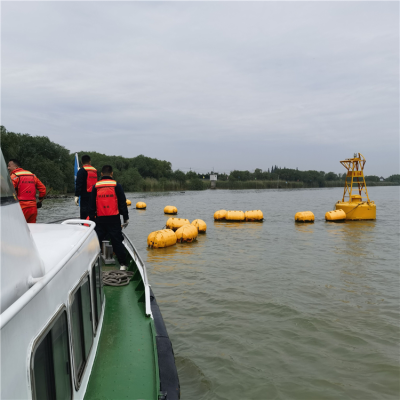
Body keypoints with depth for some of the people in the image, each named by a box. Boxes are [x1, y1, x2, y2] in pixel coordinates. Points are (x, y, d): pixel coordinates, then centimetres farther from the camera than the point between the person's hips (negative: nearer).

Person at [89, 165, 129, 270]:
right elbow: (123, 203, 0)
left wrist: (92, 219, 14)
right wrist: (126, 218, 6)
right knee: (117, 241, 3)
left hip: (100, 219, 1)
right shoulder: (116, 186, -1)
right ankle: (122, 264, 7)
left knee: (97, 241, 11)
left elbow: (92, 205, 8)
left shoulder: (96, 187, 5)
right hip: (114, 219, -1)